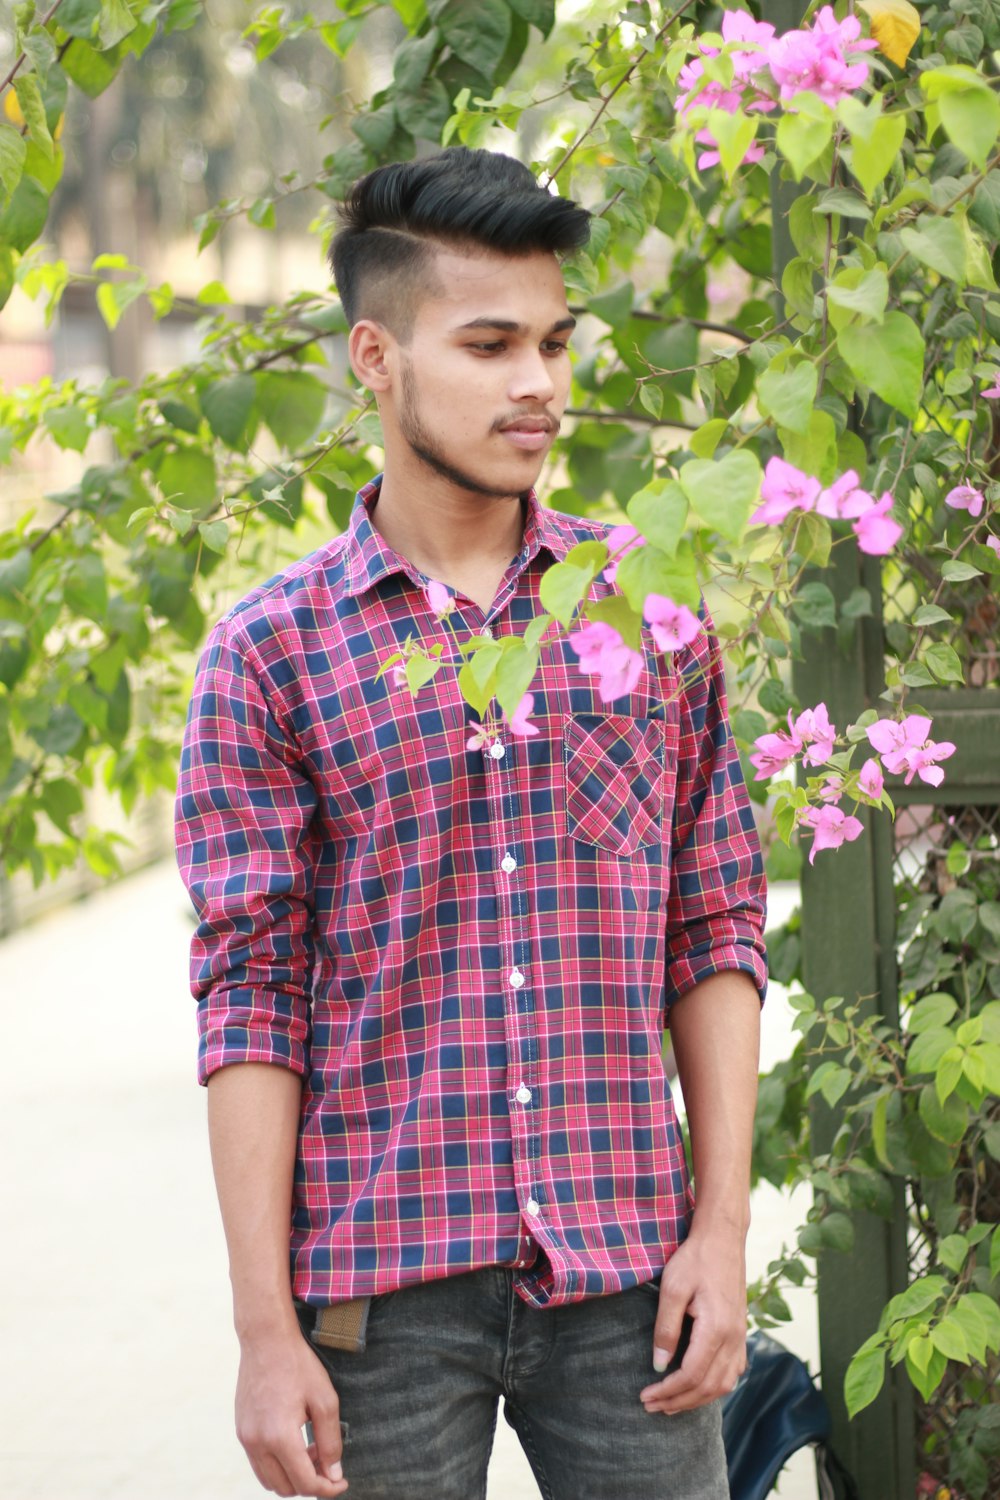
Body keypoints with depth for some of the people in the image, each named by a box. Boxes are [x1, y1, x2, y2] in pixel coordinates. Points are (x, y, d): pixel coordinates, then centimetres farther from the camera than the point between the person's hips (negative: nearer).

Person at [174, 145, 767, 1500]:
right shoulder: (271, 653, 0)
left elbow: (716, 931, 9)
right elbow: (251, 1001, -2)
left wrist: (723, 1224, 0)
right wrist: (267, 1331, -6)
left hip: (626, 1280, 2)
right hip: (381, 1289, -2)